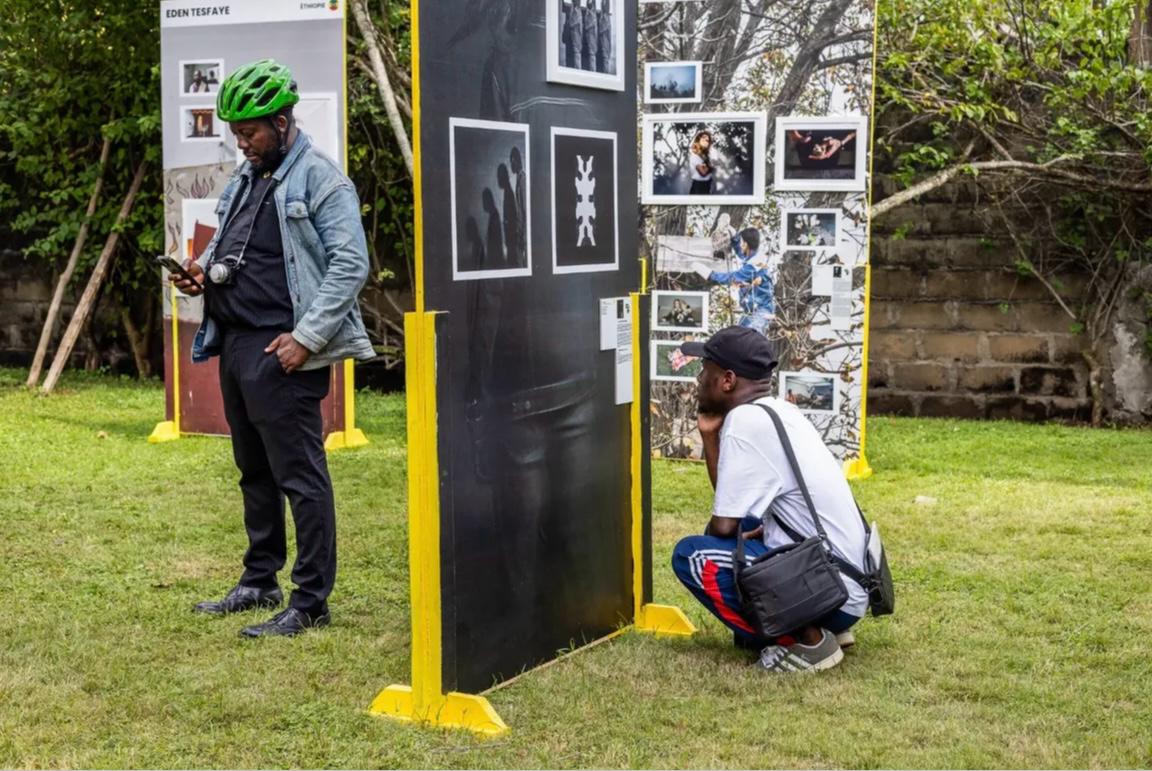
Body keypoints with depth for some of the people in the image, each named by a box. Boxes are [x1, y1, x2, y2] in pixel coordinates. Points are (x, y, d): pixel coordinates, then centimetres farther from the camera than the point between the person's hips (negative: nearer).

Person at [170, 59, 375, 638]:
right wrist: (203, 268, 5)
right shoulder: (246, 177, 17)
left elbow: (350, 265, -16)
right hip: (235, 344, 10)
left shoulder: (319, 179, -10)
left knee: (300, 475, -6)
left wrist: (306, 337, -21)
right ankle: (260, 583, 29)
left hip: (281, 353, -9)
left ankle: (311, 602, 0)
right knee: (254, 471, 18)